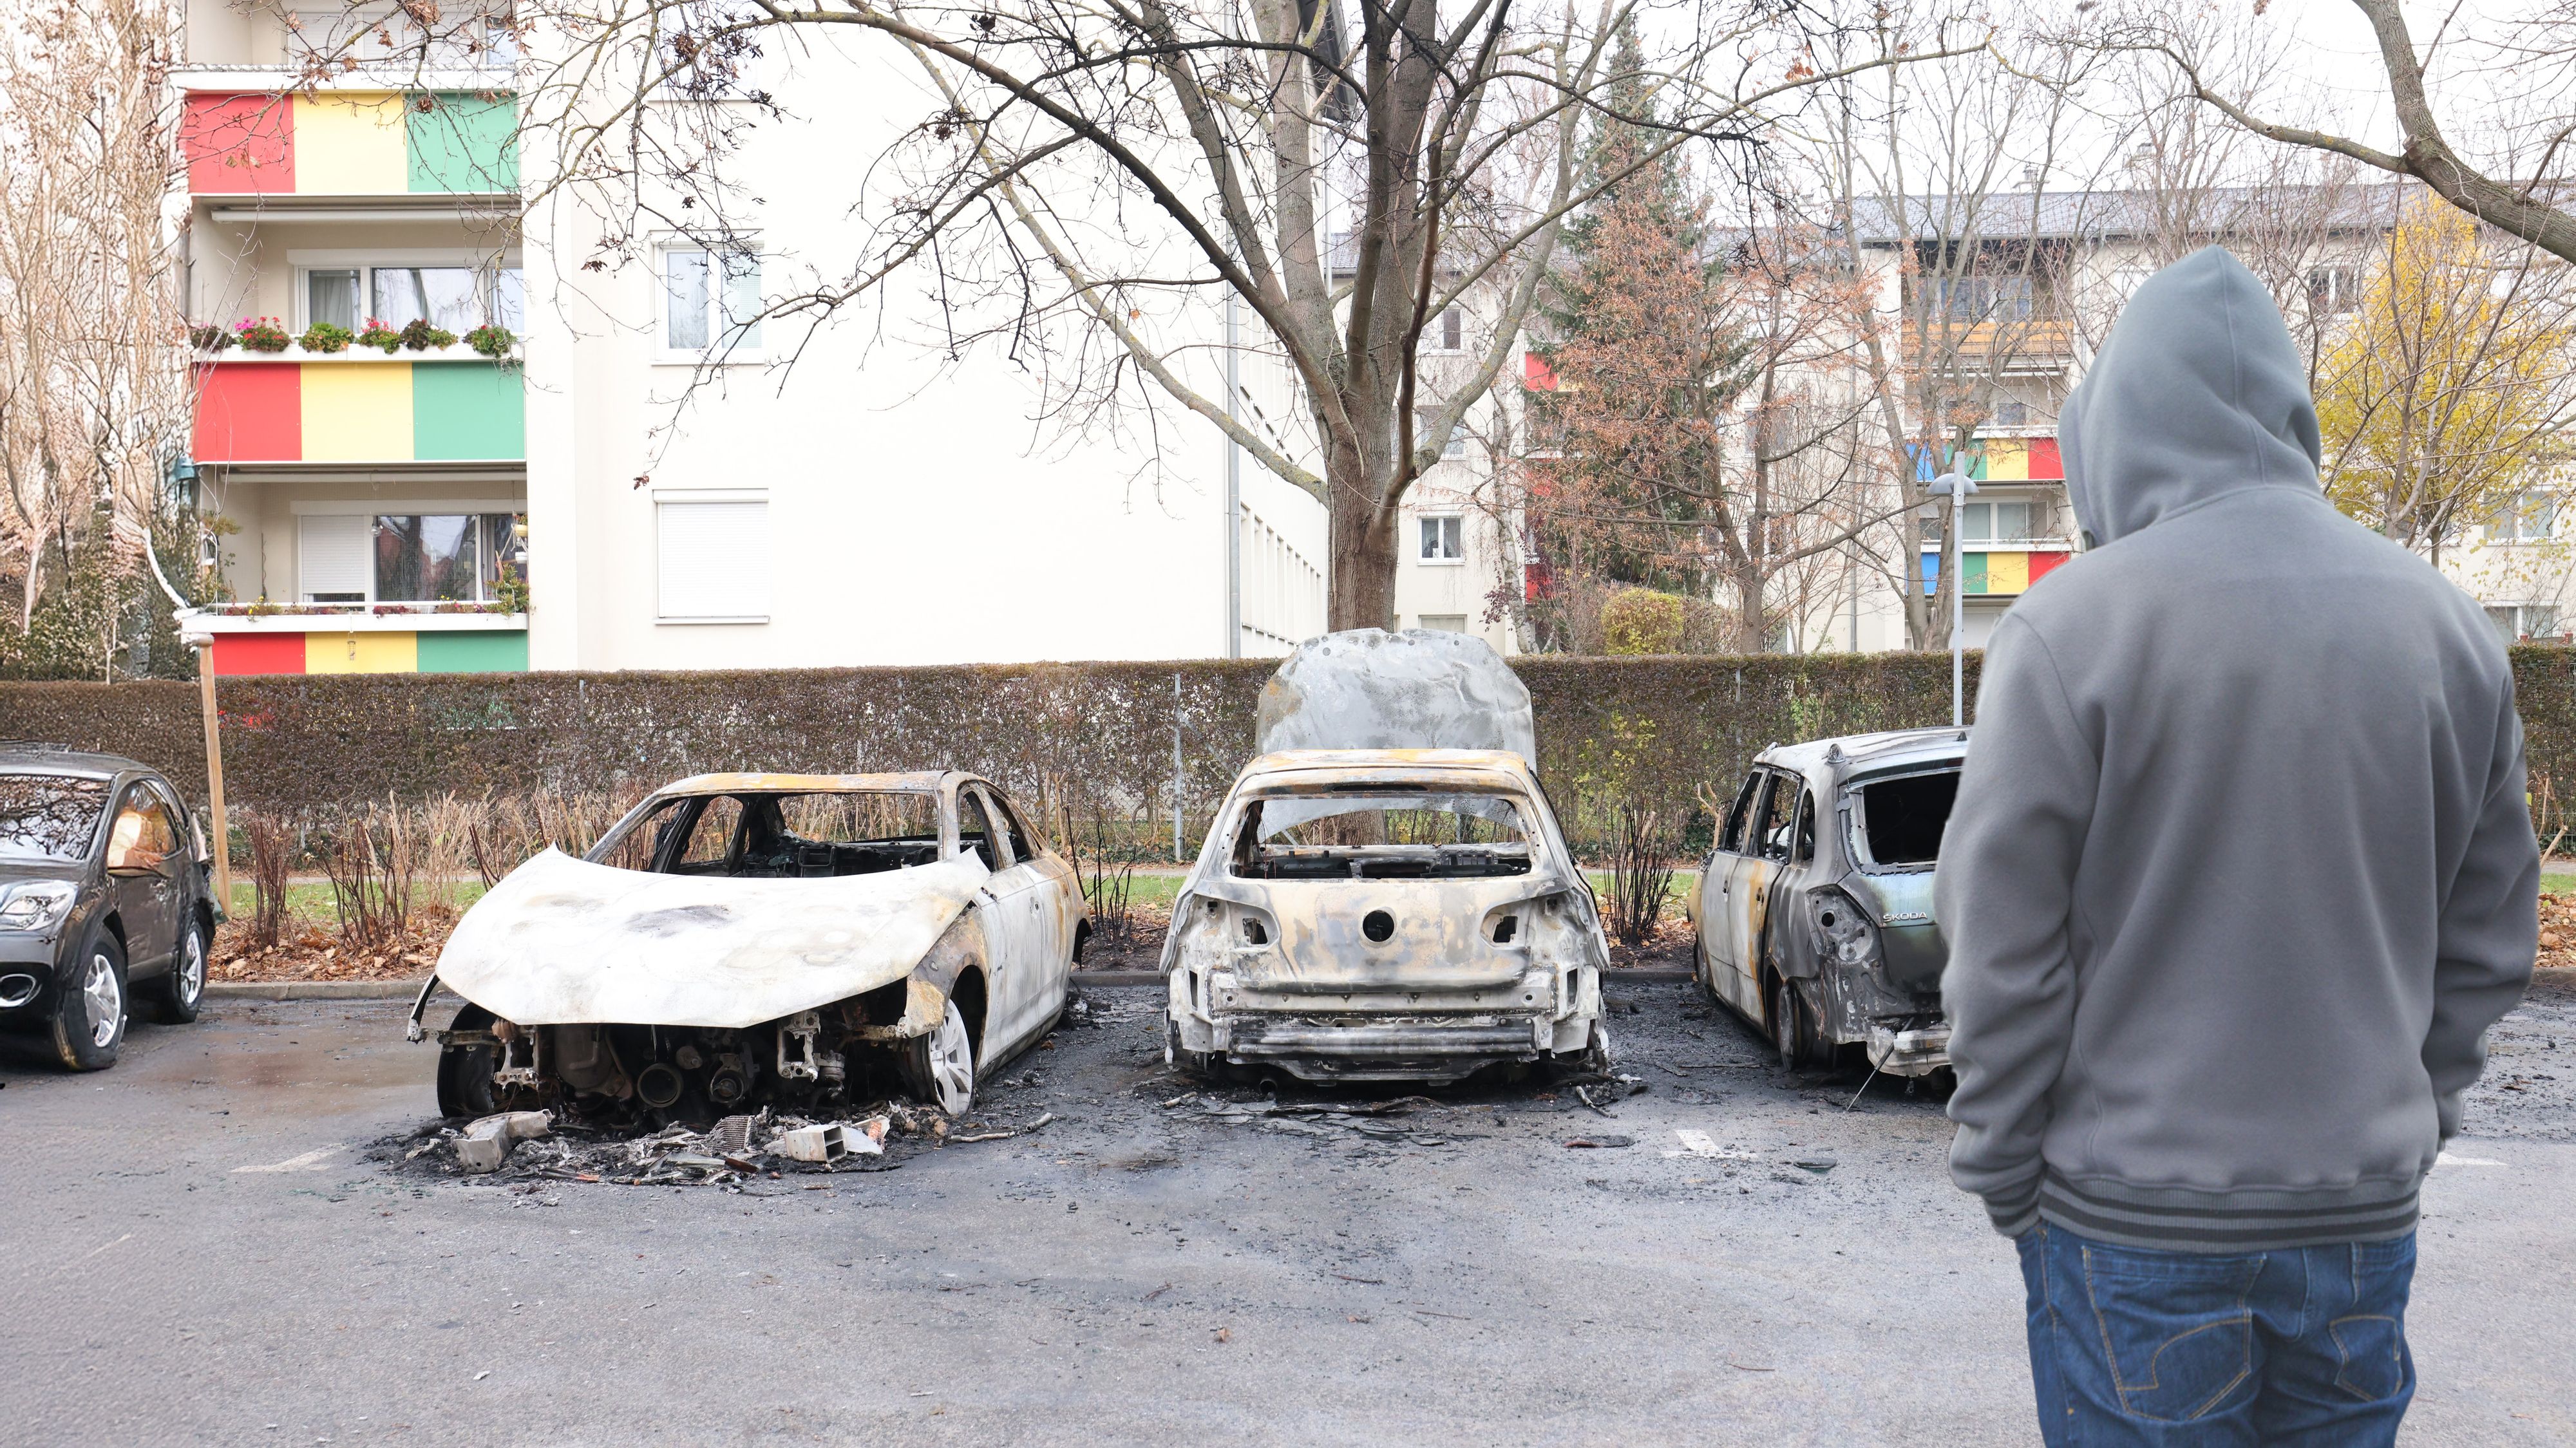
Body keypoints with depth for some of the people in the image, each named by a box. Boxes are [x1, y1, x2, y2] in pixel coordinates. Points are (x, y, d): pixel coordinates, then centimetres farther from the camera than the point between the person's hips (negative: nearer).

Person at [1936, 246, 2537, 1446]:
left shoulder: (2070, 626, -12)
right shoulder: (2447, 625, 4)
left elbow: (2004, 947, -11)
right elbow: (2489, 940, 9)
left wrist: (2002, 1171, -1)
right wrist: (2410, 1115, 19)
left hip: (2135, 1211, -4)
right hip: (2365, 1210, 5)